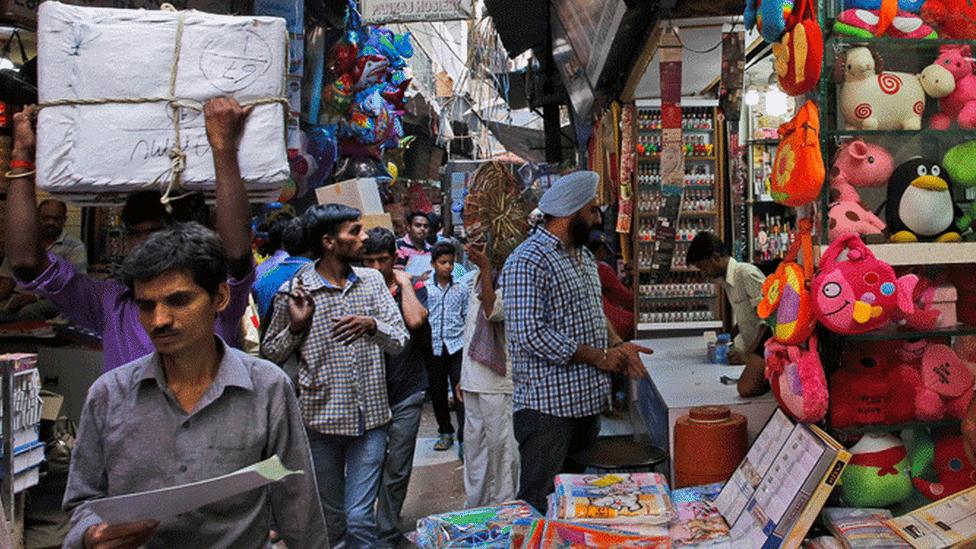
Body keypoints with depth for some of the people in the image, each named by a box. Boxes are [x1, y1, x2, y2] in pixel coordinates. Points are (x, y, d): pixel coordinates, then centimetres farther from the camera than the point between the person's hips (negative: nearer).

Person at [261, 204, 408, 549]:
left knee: (360, 518, -3)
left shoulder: (372, 281, 4)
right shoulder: (294, 291, -4)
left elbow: (399, 342, 0)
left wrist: (372, 325, -20)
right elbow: (270, 354, 4)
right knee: (331, 517, 15)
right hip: (320, 418, -1)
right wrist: (296, 327, -14)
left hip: (369, 418, 1)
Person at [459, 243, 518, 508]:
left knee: (500, 445, 0)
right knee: (473, 443, 16)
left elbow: (493, 312, -29)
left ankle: (503, 504, 13)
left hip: (497, 381, -8)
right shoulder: (475, 277, 13)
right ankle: (475, 504, 28)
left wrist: (485, 270, -31)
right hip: (473, 381, 8)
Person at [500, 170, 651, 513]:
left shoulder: (584, 256, 16)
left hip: (587, 400, 9)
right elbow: (530, 334, -23)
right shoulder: (527, 262, -16)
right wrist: (597, 356, -17)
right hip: (546, 405, -9)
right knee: (540, 503, -2)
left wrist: (617, 345, 3)